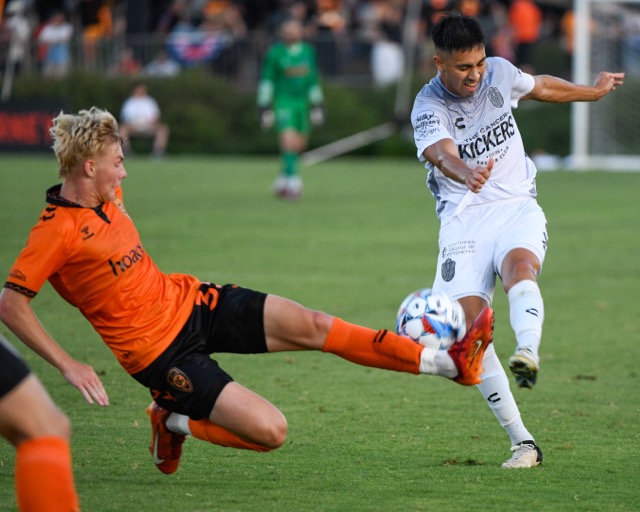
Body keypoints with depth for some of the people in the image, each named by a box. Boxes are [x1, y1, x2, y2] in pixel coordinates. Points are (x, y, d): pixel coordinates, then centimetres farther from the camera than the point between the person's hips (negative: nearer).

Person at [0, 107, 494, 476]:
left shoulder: (107, 194, 3)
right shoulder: (57, 231, -22)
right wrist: (68, 365, -26)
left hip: (190, 300, 8)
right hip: (164, 352, -8)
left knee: (312, 326, -3)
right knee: (269, 430, -16)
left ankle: (449, 362, 1)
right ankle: (174, 423, 8)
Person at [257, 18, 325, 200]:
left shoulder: (308, 51, 9)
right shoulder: (274, 53, -5)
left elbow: (314, 80, 17)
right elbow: (266, 81, -1)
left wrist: (317, 106, 16)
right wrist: (265, 108, -4)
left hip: (302, 102, 5)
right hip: (283, 102, -5)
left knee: (299, 144, 7)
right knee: (288, 141, -18)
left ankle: (283, 179, 22)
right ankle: (292, 179, -17)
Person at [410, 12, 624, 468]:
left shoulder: (500, 72, 4)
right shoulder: (429, 107, -10)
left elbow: (539, 87, 27)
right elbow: (442, 153, -32)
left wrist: (594, 91, 45)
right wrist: (466, 173, -55)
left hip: (516, 205, 2)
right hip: (463, 218, -2)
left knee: (519, 267, -34)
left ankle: (528, 353, -62)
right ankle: (523, 443, -14)